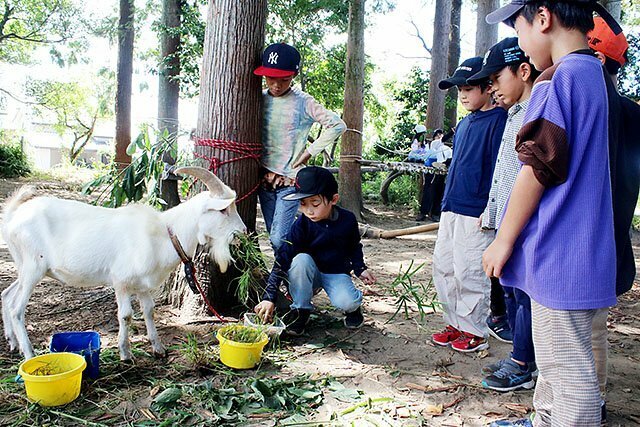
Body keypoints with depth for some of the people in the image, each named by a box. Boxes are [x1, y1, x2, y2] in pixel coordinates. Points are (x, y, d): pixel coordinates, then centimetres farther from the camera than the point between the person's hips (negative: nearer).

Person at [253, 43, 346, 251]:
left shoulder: (303, 103, -6)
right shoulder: (260, 99, 6)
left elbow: (338, 125, -10)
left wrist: (310, 151, -9)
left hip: (290, 180, -5)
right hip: (264, 178, 5)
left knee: (278, 239, -13)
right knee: (274, 236, 11)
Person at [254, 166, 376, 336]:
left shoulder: (347, 220, -14)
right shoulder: (302, 224, -20)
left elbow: (354, 248, 8)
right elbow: (282, 259, -25)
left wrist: (360, 269, -8)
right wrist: (269, 297, -32)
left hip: (337, 273, 0)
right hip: (309, 273, 0)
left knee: (347, 302, -31)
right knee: (301, 259, -34)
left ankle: (352, 308, 10)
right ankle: (301, 309, -14)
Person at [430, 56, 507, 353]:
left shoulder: (498, 121, -10)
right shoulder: (464, 123, 16)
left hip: (476, 212, -9)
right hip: (451, 208, 9)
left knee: (469, 272, -3)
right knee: (443, 266, 12)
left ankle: (475, 332, 13)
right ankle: (456, 323, 25)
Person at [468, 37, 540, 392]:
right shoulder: (515, 115, 18)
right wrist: (491, 213, 23)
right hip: (506, 224, 10)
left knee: (524, 294, 0)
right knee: (509, 289, 16)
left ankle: (524, 367, 14)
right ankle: (519, 358, 29)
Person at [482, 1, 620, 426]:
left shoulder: (561, 76, -14)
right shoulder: (592, 72, 15)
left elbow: (538, 167, -17)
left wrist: (504, 239, -9)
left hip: (560, 252, -10)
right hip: (579, 248, 10)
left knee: (567, 369, 0)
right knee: (556, 361, 22)